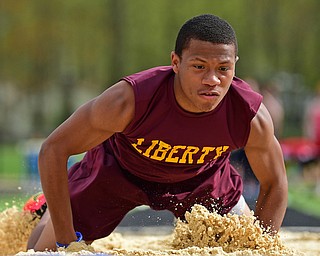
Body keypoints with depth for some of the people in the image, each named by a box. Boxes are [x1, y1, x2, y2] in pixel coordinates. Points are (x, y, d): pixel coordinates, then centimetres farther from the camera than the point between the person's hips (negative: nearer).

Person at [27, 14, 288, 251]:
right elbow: (53, 149, -31)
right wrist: (66, 241, -30)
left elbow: (275, 184, -14)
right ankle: (48, 209, 38)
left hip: (203, 179, 2)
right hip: (117, 171, -2)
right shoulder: (129, 101, -42)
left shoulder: (250, 116, -34)